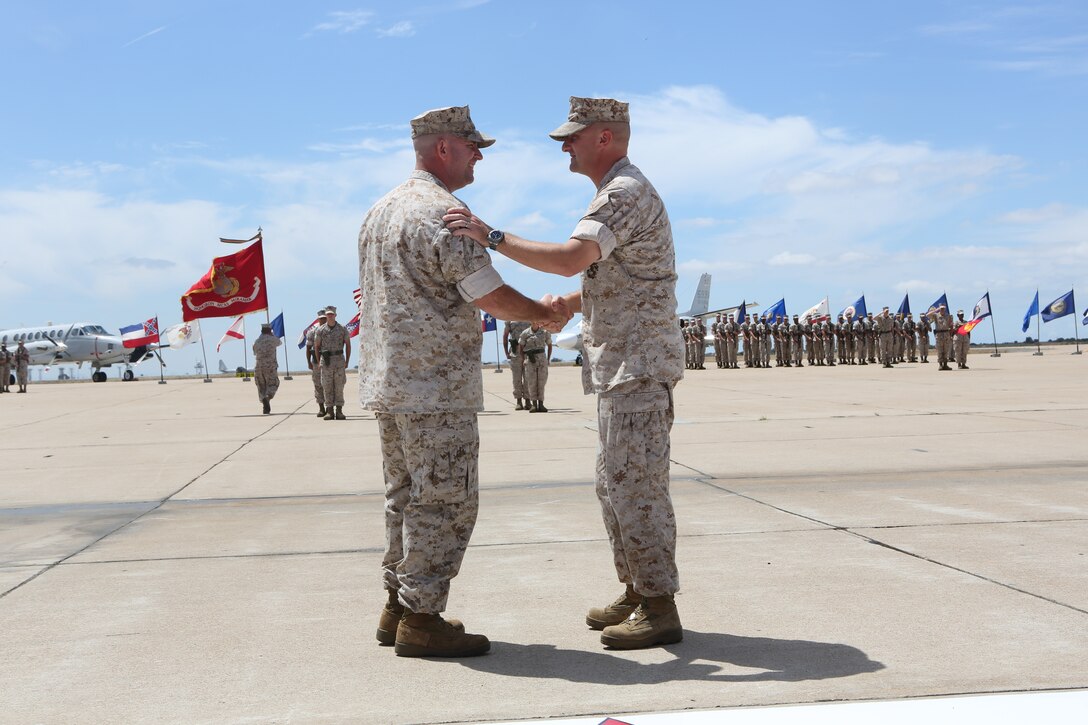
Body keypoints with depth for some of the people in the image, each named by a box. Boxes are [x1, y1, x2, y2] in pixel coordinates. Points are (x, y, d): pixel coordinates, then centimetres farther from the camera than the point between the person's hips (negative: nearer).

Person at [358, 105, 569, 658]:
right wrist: (546, 314, 0)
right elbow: (491, 296, -17)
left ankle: (398, 607, 21)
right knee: (444, 501, -4)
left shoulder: (380, 212, 16)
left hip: (387, 383, 10)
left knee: (407, 497, 16)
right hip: (436, 386, -10)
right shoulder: (443, 212, -15)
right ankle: (421, 618, 0)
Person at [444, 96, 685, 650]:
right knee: (615, 485, 14)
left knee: (635, 485, -8)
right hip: (618, 369, 11)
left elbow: (569, 259, -30)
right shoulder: (617, 193, 20)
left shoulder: (625, 194, -15)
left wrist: (492, 237, -27)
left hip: (638, 368, -11)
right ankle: (636, 594, 23)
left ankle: (659, 609, -2)